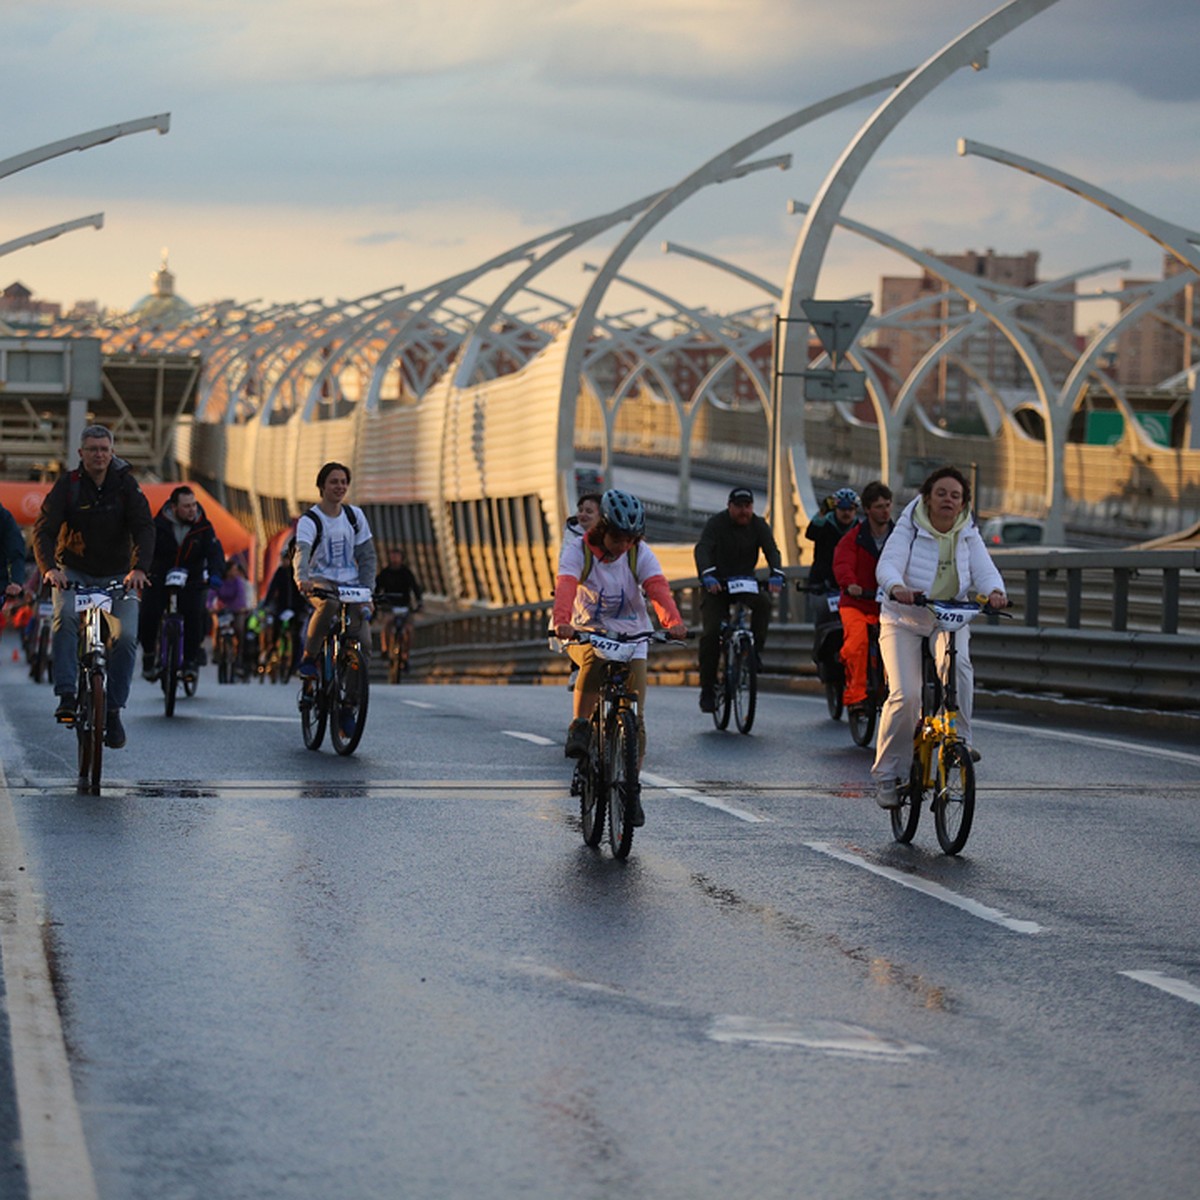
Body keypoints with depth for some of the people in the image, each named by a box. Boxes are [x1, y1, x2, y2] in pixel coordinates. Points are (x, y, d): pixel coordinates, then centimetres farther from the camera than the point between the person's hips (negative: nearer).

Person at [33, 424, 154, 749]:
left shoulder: (125, 484, -6)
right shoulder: (68, 485, -8)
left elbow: (144, 528, -16)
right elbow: (43, 528, -16)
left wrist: (139, 568, -34)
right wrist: (48, 567, -35)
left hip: (118, 575, 1)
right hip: (74, 572, -1)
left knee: (126, 636, -16)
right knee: (65, 617, -30)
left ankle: (113, 710, -5)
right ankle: (66, 696, -30)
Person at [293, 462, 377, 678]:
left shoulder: (355, 515, 8)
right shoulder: (309, 520, -7)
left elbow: (367, 555, 12)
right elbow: (302, 552, -25)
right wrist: (302, 579, -46)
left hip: (351, 584, 4)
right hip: (320, 581, -4)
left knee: (363, 644, -16)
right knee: (329, 603, -39)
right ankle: (308, 658, -23)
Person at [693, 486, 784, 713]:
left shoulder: (759, 525, -4)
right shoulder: (716, 523, -14)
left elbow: (771, 550, -17)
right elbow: (703, 549, -28)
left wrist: (776, 575, -38)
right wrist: (707, 575, -47)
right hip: (716, 584, -2)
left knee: (763, 601, -31)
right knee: (711, 633, -15)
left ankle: (755, 649, -16)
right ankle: (707, 690, -7)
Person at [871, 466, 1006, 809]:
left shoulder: (968, 536, 1)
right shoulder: (908, 530, -9)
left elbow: (984, 570, -11)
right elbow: (888, 565, -24)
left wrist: (995, 591, -35)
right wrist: (897, 588, -47)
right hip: (904, 620, -2)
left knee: (958, 664, -32)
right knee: (905, 695, -18)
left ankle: (959, 738, -18)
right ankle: (888, 773, -4)